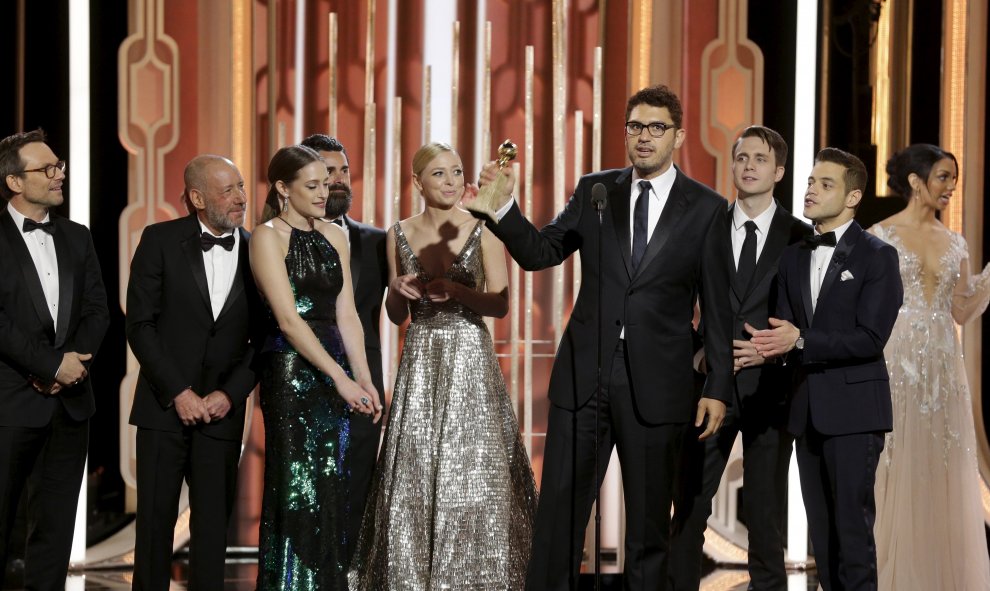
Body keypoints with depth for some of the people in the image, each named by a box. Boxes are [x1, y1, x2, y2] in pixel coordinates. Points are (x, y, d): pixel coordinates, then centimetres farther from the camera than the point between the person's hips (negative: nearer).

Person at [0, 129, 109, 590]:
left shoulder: (77, 238, 14)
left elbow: (98, 310, 9)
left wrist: (74, 365, -8)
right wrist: (51, 365, -14)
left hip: (70, 399, 5)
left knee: (55, 525, 8)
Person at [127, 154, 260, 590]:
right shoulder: (160, 241, -3)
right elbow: (139, 324, -4)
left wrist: (230, 394, -6)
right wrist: (178, 392, -10)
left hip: (222, 409, 1)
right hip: (164, 405, -1)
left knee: (213, 522, 5)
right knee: (155, 520, 3)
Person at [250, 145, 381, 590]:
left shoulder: (335, 236, 12)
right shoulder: (268, 237, -7)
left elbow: (346, 314, 9)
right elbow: (288, 319, -14)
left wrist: (363, 378, -3)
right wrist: (340, 378, -19)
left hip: (334, 371, 6)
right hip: (290, 371, -6)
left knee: (331, 492, 7)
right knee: (297, 491, -4)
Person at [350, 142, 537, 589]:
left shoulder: (482, 231, -1)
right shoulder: (399, 235, 8)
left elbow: (500, 304, -7)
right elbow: (396, 315, 13)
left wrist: (455, 290, -22)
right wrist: (398, 290, -8)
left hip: (469, 358, -3)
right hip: (420, 362, 3)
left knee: (471, 471, -4)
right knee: (413, 473, 0)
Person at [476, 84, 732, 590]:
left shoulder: (706, 208, 1)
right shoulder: (594, 191, 8)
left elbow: (717, 307, 1)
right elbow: (540, 252, 6)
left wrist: (719, 388, -2)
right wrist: (505, 205, -10)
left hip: (656, 385, -2)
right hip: (584, 377, 2)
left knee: (649, 523, 8)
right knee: (558, 511, 2)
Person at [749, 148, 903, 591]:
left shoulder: (877, 256, -5)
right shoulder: (793, 256, 14)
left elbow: (870, 338, -14)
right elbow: (786, 329, 7)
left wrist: (800, 341, -22)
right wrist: (768, 346, -16)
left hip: (853, 409, -6)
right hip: (807, 408, 6)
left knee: (852, 524, -7)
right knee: (821, 526, 9)